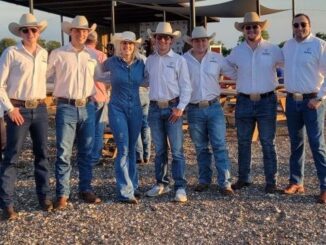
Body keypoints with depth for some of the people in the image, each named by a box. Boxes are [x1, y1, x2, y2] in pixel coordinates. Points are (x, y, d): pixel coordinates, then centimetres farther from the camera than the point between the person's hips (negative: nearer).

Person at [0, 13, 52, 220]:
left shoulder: (44, 54, 8)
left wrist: (43, 100, 11)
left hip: (40, 109, 5)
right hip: (19, 110, -5)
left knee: (42, 153, 9)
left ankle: (45, 197, 21)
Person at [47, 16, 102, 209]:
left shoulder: (93, 55, 10)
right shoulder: (58, 54, -1)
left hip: (88, 107, 3)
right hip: (66, 108, -3)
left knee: (86, 152, 10)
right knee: (64, 153, -2)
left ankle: (86, 189, 21)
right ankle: (62, 194, 6)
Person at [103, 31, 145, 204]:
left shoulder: (140, 63, 4)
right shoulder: (112, 62, -3)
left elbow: (145, 81, 18)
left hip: (135, 109, 3)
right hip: (117, 108, -3)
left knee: (132, 149, 12)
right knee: (123, 149, -9)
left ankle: (132, 185, 23)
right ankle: (125, 192, -5)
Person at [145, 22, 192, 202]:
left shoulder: (179, 60, 0)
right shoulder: (149, 60, 11)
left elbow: (186, 87, -2)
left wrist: (180, 108, -11)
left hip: (173, 108, -3)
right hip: (155, 108, 4)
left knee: (176, 150, -5)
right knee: (159, 150, 11)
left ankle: (180, 187, 0)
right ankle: (161, 184, 22)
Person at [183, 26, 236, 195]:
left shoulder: (217, 58, 4)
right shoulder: (184, 60, 1)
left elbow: (235, 73, 7)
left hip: (214, 107, 0)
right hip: (194, 110, 0)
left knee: (220, 146, -4)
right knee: (201, 148, 11)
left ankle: (225, 183, -1)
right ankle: (204, 180, 23)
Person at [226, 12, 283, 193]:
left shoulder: (273, 49, -2)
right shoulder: (237, 52, 4)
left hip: (267, 101, -2)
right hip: (244, 102, 3)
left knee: (268, 143, 2)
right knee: (243, 143, 10)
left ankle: (271, 181, 11)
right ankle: (244, 178, 23)